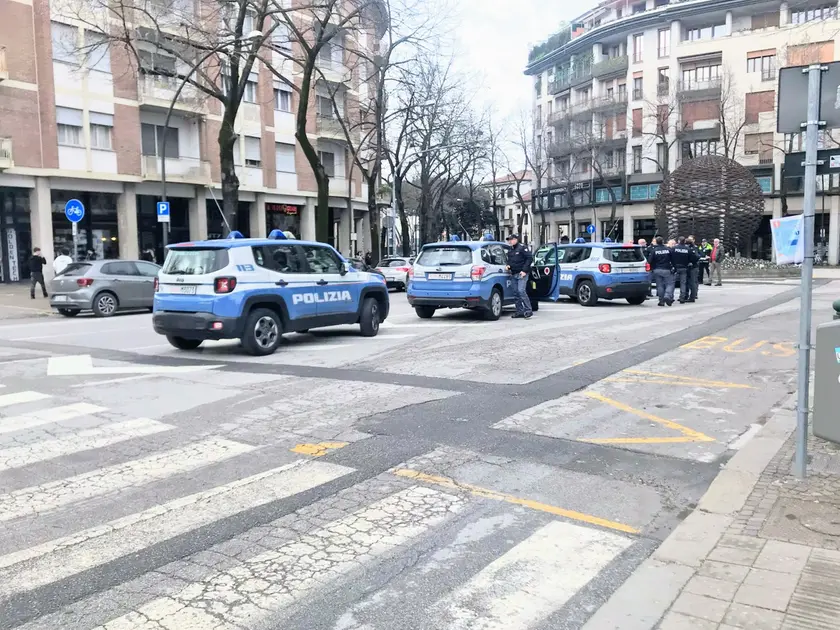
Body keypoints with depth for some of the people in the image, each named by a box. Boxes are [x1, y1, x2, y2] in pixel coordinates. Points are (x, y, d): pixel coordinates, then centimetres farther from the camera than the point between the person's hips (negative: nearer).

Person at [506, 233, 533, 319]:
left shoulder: (522, 248, -8)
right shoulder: (510, 250, 17)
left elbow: (530, 258, -14)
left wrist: (524, 270, -18)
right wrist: (508, 265, 8)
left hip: (522, 274, -8)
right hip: (514, 274, 9)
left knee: (521, 291, -17)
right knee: (516, 293, 7)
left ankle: (528, 310, -11)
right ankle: (520, 311, 14)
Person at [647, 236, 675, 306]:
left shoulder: (654, 250, -4)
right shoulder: (668, 249, -4)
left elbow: (649, 261, -6)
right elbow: (673, 260, 0)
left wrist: (652, 269, 10)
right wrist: (673, 266, 13)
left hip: (657, 270, 1)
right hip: (667, 270, -1)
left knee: (660, 285, 7)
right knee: (670, 284, 3)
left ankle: (661, 301, 6)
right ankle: (667, 296, -18)